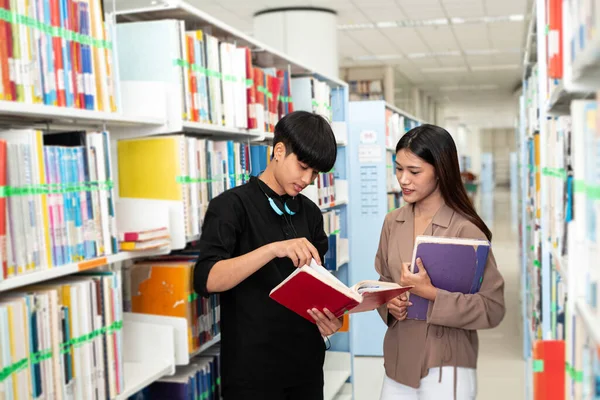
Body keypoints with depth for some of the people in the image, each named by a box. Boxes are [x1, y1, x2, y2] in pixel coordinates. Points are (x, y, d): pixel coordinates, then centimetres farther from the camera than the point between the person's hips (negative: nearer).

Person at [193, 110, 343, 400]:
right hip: (253, 366, -5)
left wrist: (327, 316, -7)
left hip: (306, 359, 6)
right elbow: (205, 280, -20)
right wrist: (272, 249, -31)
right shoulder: (231, 206, -9)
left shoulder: (310, 212, 9)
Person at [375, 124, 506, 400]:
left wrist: (431, 293, -22)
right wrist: (389, 303, -8)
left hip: (445, 368, -5)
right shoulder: (393, 222, 3)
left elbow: (492, 308, -13)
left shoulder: (465, 230, -14)